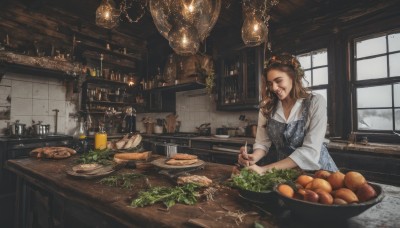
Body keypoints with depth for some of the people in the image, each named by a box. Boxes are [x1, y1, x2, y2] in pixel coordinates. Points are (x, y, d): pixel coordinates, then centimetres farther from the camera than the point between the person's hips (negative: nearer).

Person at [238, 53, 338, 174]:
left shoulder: (316, 102, -9)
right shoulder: (267, 106, -1)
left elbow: (310, 151, -17)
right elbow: (262, 142, -1)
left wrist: (265, 169, -24)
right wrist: (253, 158, -23)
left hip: (318, 170, -1)